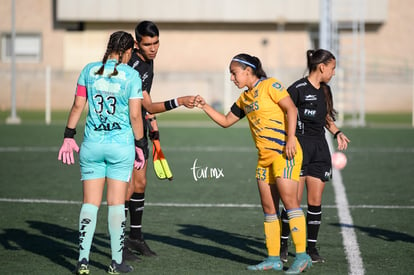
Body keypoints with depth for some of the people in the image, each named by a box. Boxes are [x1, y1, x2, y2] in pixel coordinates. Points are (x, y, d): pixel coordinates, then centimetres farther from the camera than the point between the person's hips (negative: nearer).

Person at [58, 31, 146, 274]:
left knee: (90, 203, 6)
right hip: (121, 145, -2)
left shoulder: (89, 70, 3)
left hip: (92, 144, 2)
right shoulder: (131, 75, -5)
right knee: (116, 204, 5)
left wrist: (69, 137, 10)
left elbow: (78, 106, 3)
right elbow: (135, 116, -6)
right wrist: (139, 146, 3)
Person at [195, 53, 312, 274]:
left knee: (289, 199, -13)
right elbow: (225, 121, 27)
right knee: (268, 207, 6)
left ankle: (302, 256, -11)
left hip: (284, 152, -8)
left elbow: (291, 109, -12)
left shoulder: (269, 85, -5)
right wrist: (205, 107, 16)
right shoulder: (244, 98, 18)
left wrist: (290, 139, -20)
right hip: (265, 157, 8)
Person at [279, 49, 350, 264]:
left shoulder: (324, 91, 13)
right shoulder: (298, 89, -10)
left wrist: (337, 132, 15)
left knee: (315, 201, 4)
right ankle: (283, 245, 8)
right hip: (299, 147, -6)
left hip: (320, 149, 6)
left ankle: (311, 248, 11)